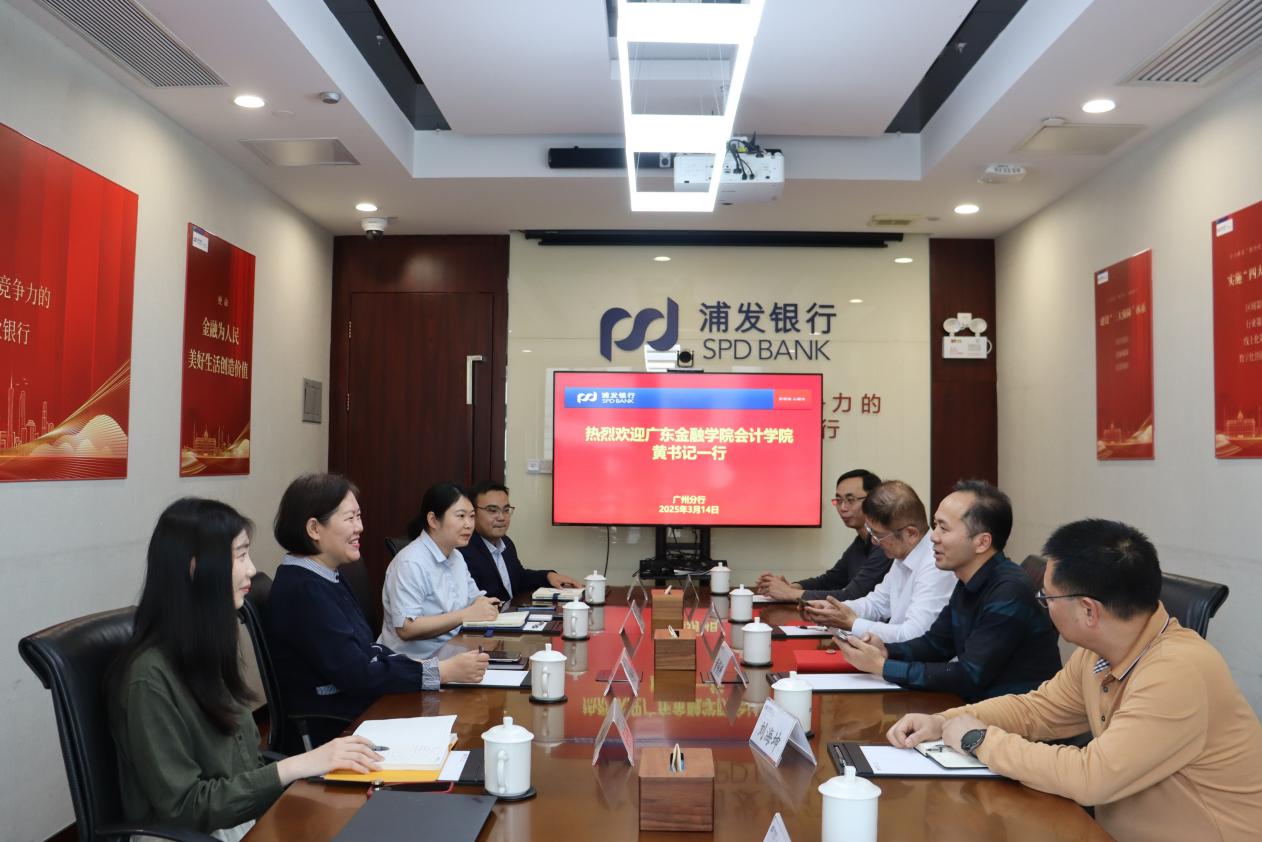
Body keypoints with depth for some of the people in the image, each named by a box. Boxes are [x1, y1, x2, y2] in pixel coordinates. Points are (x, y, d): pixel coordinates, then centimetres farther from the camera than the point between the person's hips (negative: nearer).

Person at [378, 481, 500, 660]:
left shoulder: (456, 556, 12)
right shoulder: (411, 563, -16)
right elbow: (406, 628, -22)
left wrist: (484, 605, -4)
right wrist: (466, 615, -23)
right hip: (412, 664, -8)